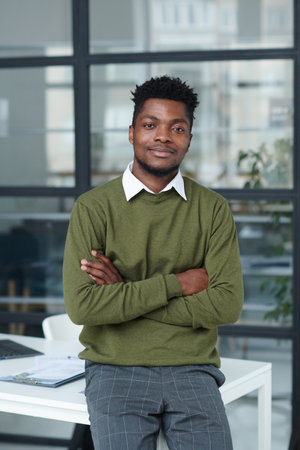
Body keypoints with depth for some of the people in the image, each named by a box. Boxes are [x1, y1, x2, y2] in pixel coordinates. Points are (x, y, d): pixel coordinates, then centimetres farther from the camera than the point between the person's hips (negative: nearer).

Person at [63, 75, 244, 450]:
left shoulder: (213, 209, 6)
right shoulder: (93, 208, 1)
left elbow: (228, 304, -5)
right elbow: (81, 306, -10)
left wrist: (126, 292, -9)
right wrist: (176, 283, -9)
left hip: (191, 369, 1)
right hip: (114, 370, -1)